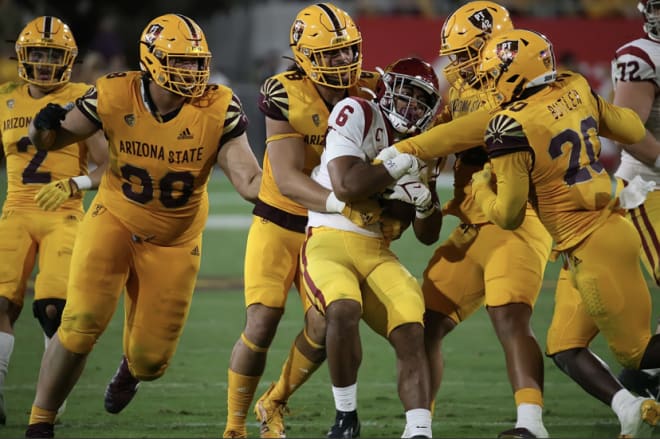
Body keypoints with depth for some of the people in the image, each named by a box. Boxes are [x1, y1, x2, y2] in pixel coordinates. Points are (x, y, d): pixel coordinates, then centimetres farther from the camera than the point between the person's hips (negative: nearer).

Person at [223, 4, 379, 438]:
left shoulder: (371, 91, -9)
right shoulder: (287, 97, -21)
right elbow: (288, 179, -27)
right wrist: (339, 202, -43)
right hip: (278, 223, -3)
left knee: (322, 327, -7)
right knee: (261, 327, -9)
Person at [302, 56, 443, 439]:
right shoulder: (356, 114, -5)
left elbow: (428, 236, 17)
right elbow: (346, 187, -20)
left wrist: (425, 202, -5)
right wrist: (400, 166, -12)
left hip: (377, 250, 6)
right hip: (330, 239, -6)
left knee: (412, 332, -16)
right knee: (344, 310, -32)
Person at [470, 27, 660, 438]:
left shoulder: (512, 128, -16)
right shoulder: (576, 90, 3)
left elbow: (509, 216, -8)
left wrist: (481, 188, 12)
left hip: (591, 246, -8)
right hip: (610, 227, 8)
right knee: (564, 346, 12)